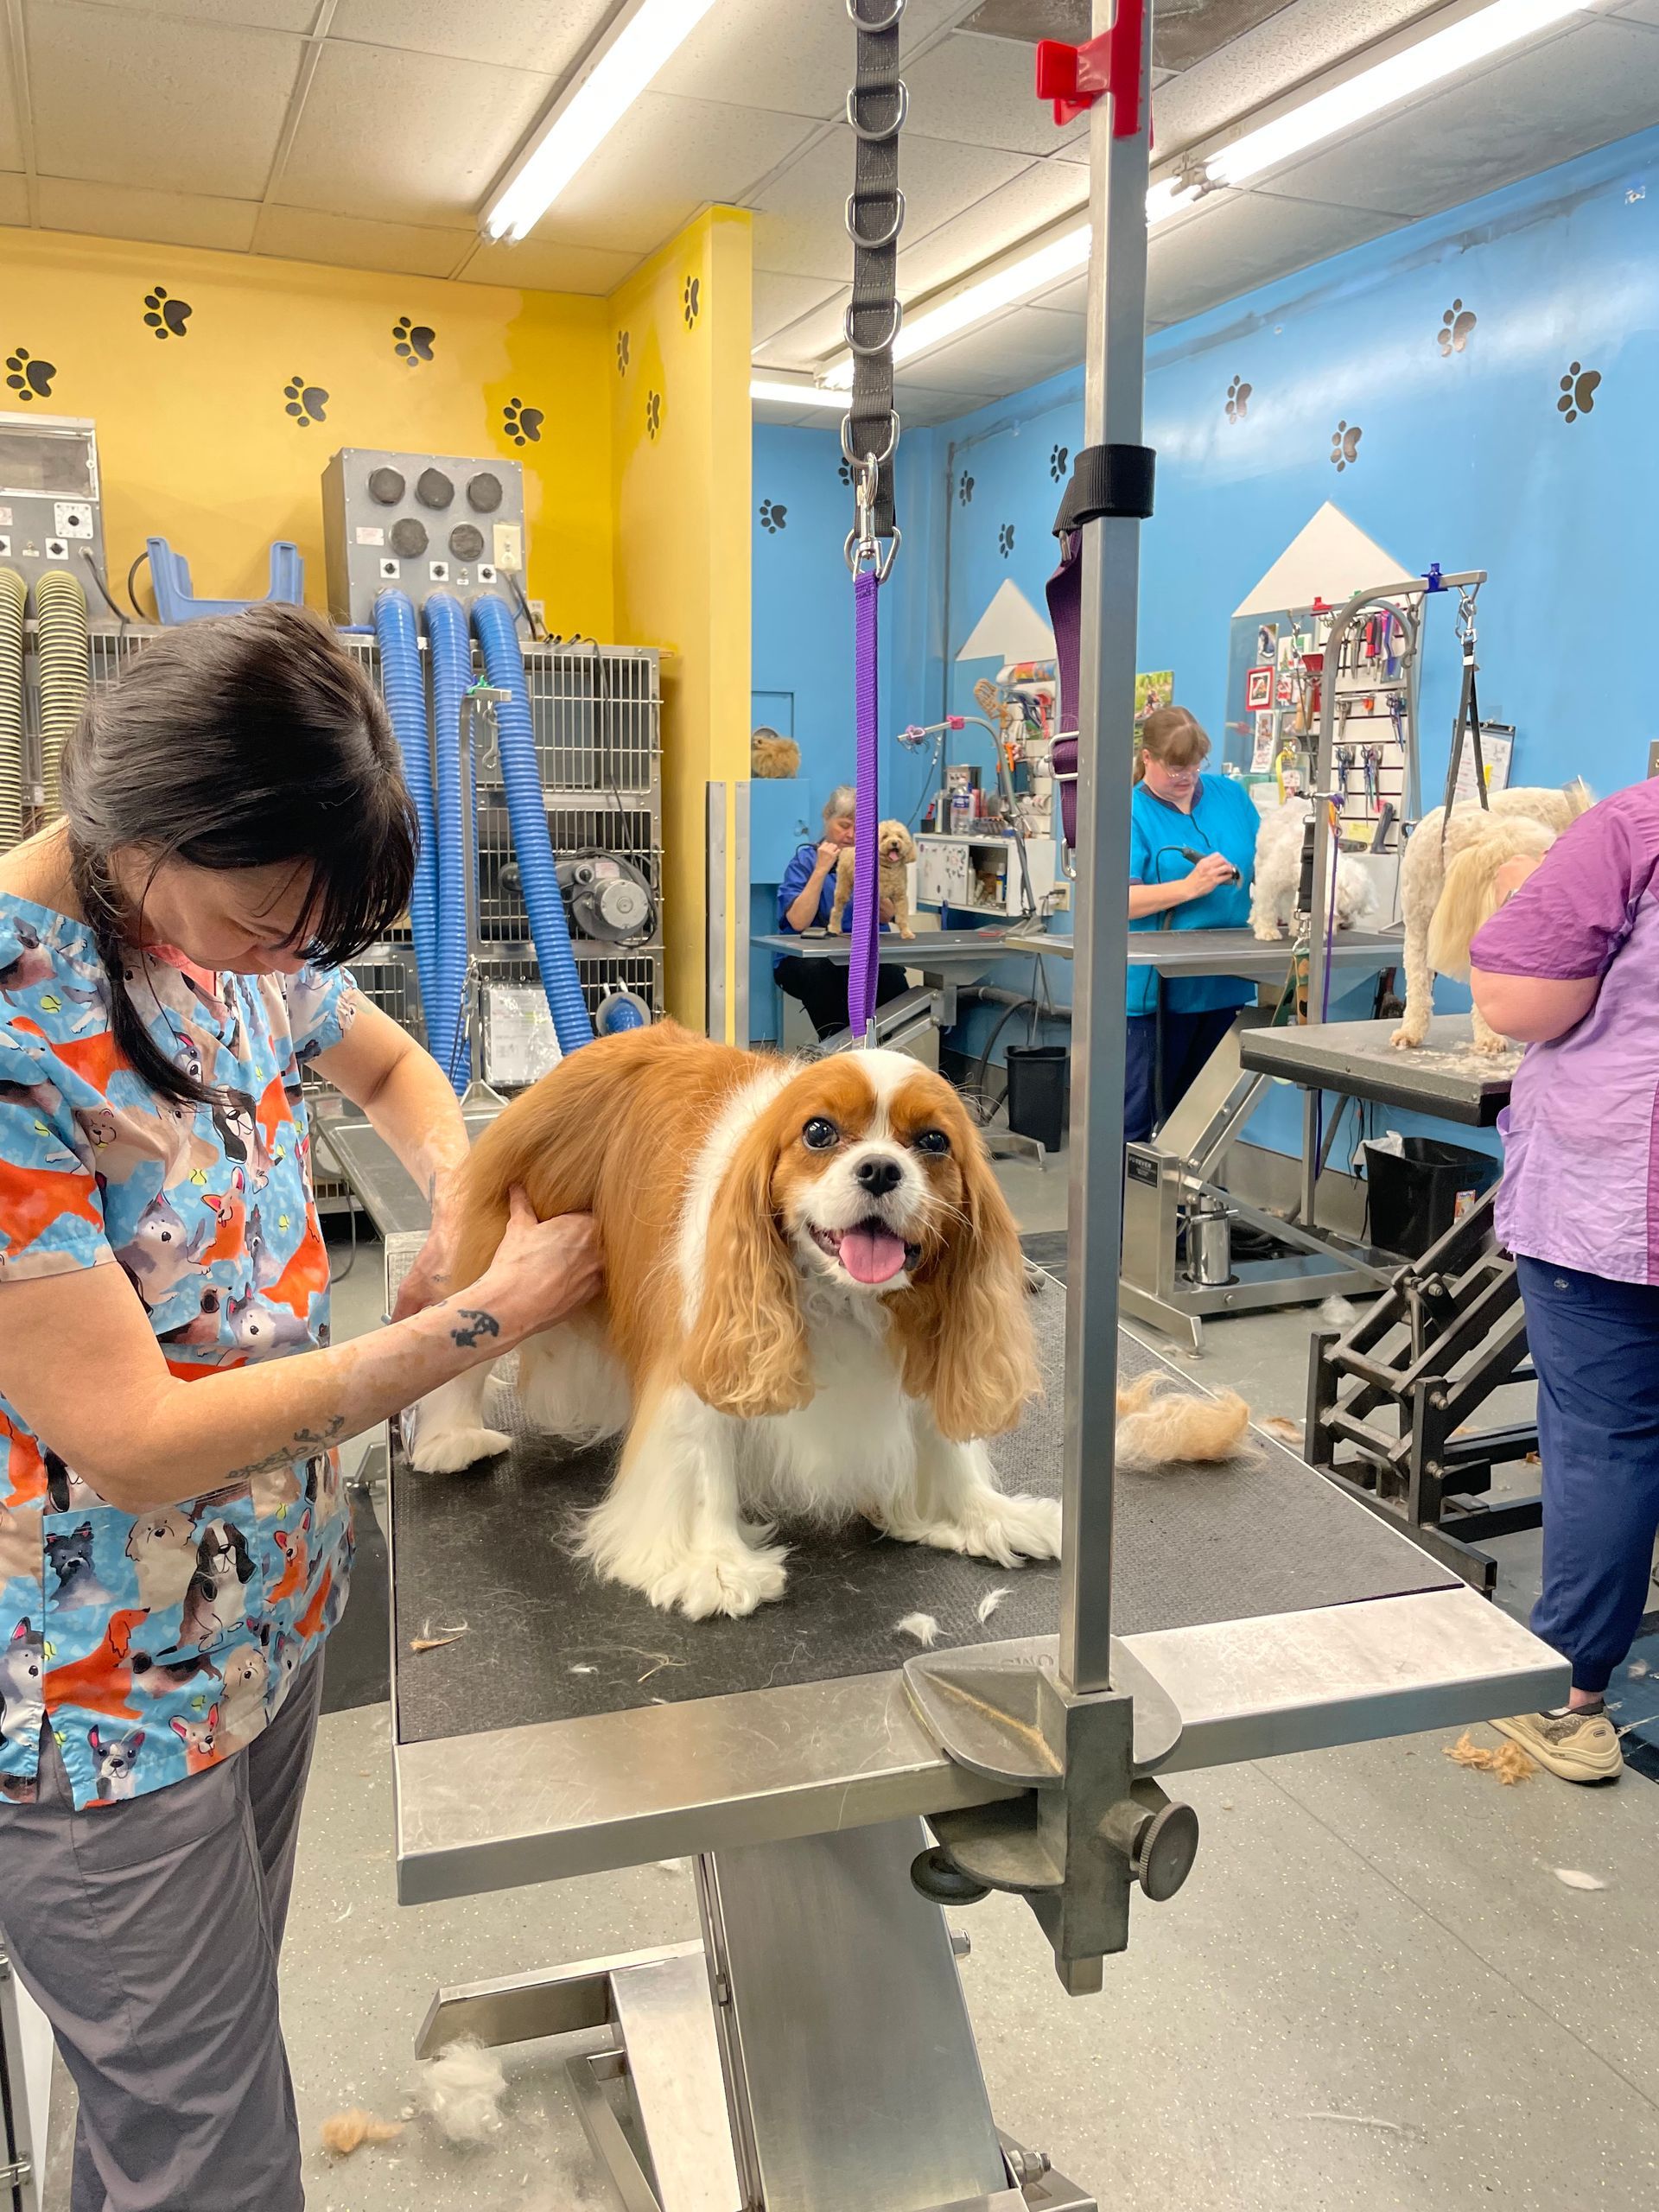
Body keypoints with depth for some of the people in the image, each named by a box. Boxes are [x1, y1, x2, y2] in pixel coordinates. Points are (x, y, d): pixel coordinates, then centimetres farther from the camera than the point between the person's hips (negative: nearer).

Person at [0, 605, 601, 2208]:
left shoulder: (238, 921, -6)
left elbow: (387, 1063, 16)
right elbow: (140, 1445, -28)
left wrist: (466, 1204, -4)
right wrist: (485, 1318, -24)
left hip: (276, 1608, 7)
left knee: (191, 2050, 26)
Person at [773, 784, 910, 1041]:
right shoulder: (805, 860, 0)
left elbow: (887, 916, 2)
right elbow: (798, 922, -15)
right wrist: (821, 870, -16)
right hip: (804, 958, -2)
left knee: (891, 973, -30)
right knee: (821, 974, -36)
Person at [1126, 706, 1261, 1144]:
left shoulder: (1230, 795, 10)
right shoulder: (1130, 812, -7)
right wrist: (1191, 886, -24)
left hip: (1223, 984, 5)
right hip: (1157, 988, -5)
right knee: (1138, 1113, -2)